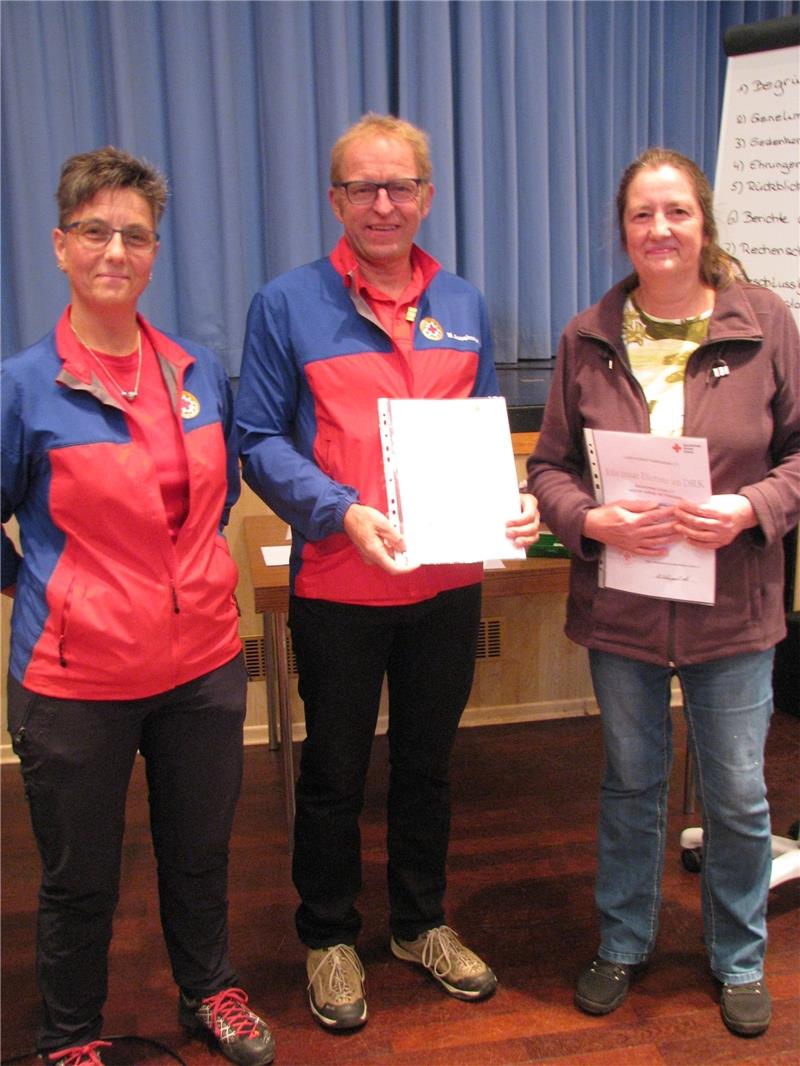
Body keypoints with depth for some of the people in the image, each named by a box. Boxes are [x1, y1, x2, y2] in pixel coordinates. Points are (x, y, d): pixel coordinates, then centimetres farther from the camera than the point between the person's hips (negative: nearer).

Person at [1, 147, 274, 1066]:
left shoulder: (200, 372, 2)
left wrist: (183, 566, 10)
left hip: (204, 661, 4)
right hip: (77, 676, -3)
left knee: (199, 852, 20)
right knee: (80, 876, 13)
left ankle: (209, 992, 45)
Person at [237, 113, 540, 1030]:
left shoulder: (462, 305, 8)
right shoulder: (287, 304, -6)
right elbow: (260, 445, -8)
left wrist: (513, 501, -7)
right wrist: (342, 511, -23)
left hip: (449, 584, 4)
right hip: (338, 586, -4)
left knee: (428, 762, 19)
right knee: (336, 771, 12)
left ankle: (421, 922, 39)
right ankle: (328, 937, 33)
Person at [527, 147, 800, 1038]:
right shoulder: (588, 338, -1)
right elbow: (550, 466, 1)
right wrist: (594, 519, -17)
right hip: (621, 604, 1)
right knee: (630, 782, 18)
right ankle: (623, 943, 39)